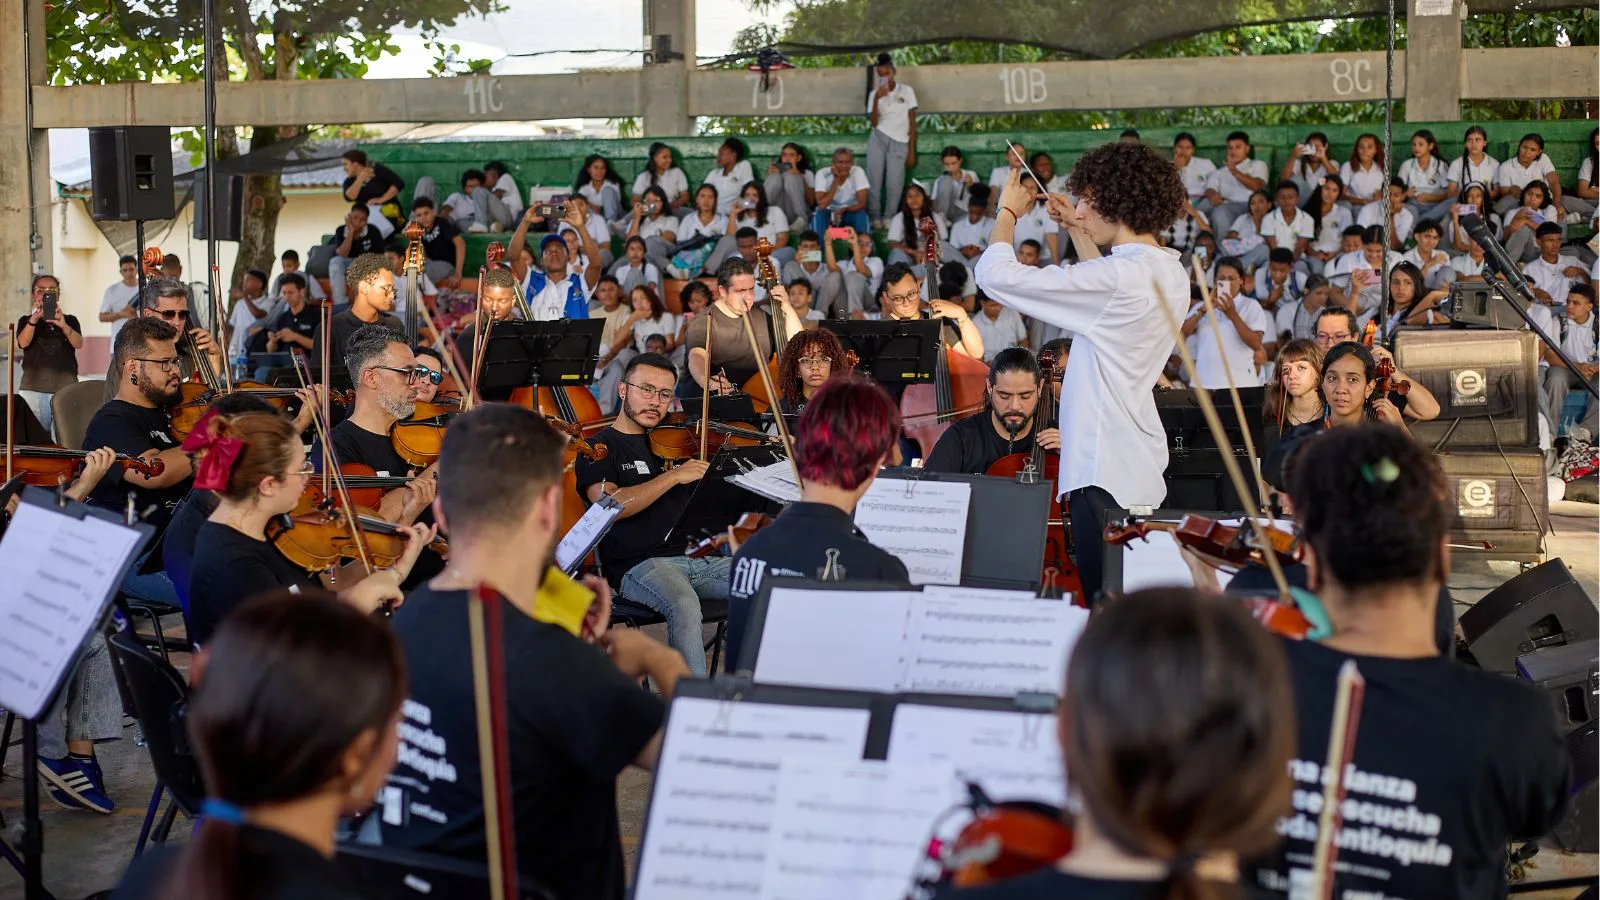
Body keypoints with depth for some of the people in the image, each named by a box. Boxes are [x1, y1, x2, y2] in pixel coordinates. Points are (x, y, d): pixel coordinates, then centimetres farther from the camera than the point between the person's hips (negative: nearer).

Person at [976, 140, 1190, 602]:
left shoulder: (1118, 277, -20)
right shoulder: (1170, 273, 8)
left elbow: (995, 275, -18)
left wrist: (1007, 212, 0)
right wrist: (1078, 231, 32)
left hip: (1105, 476, -10)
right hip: (1142, 472, 10)